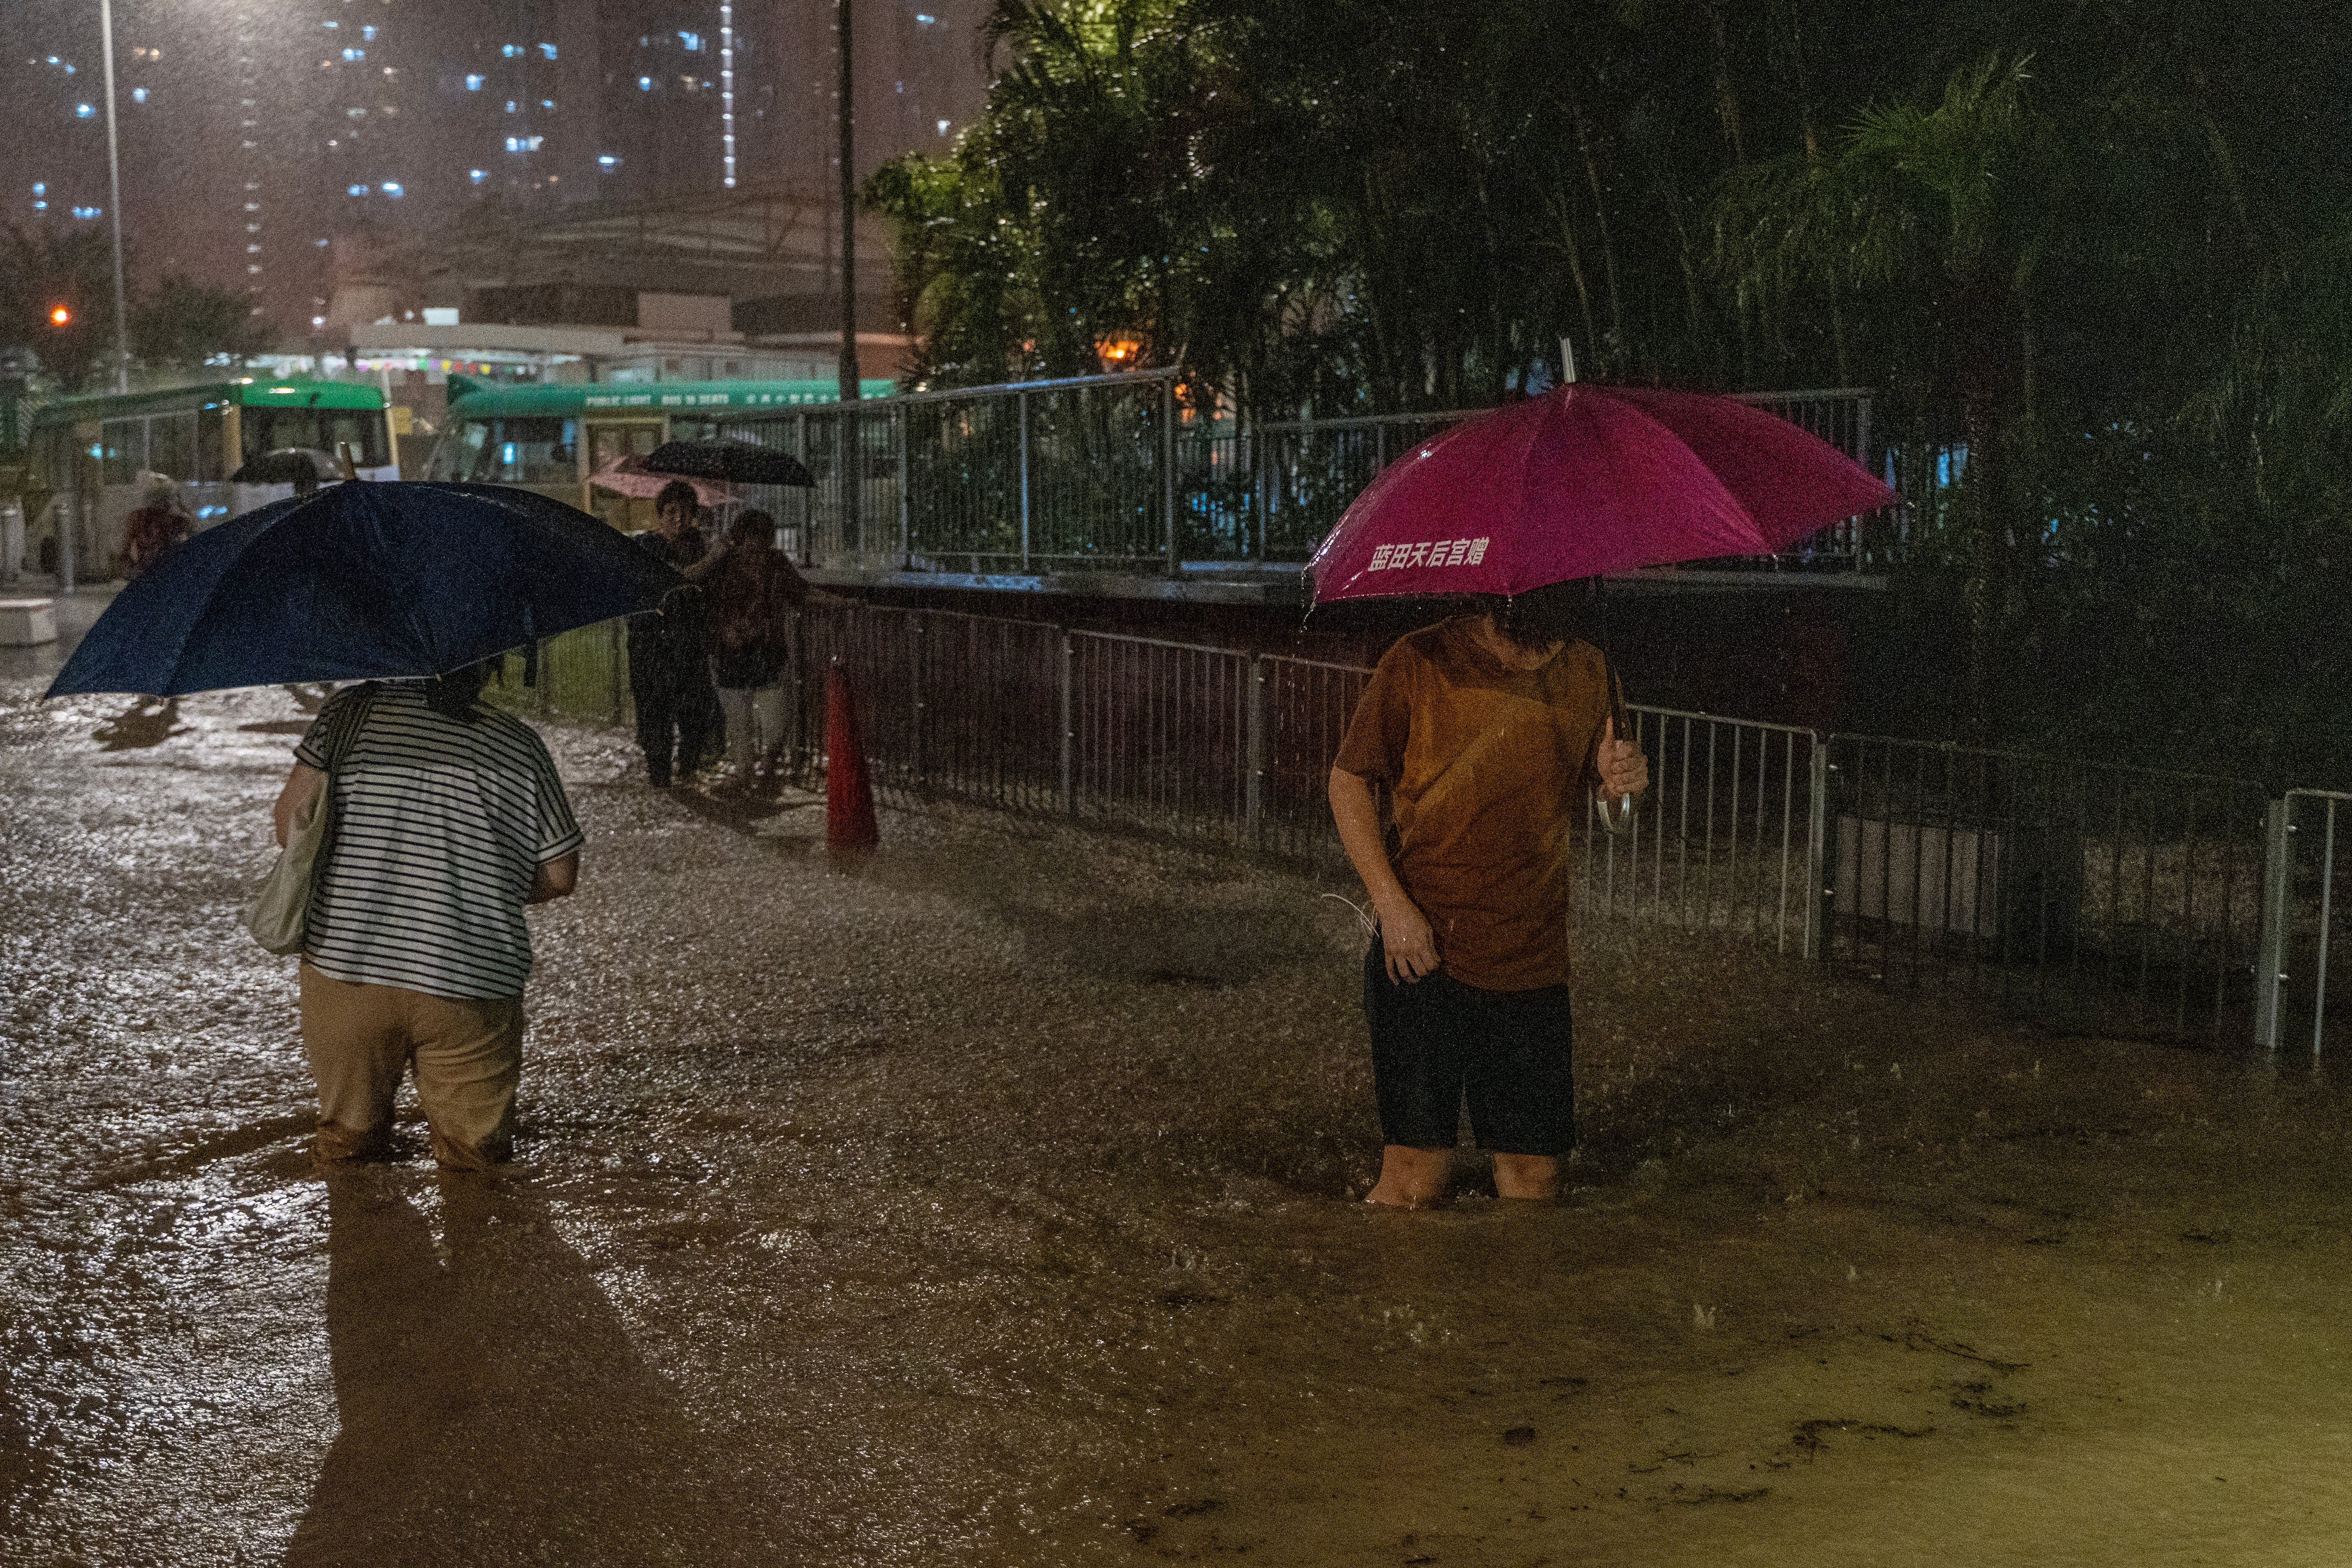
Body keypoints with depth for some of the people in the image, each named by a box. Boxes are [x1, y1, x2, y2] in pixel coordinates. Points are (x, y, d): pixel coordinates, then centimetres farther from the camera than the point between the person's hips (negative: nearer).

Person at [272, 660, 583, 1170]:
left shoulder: (353, 710, 1)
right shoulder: (520, 745, 4)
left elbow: (295, 808, -5)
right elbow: (560, 875, 6)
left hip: (344, 961, 1)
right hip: (472, 983, 0)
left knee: (347, 1138, 20)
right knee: (476, 1150, 13)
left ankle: (352, 1145, 5)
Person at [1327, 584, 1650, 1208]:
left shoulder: (1587, 673, 5)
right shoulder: (1421, 665, -7)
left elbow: (1598, 795, 18)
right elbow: (1348, 781, 0)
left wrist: (1621, 780, -8)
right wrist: (1392, 904, -9)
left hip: (1533, 958, 4)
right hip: (1424, 951, -3)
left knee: (1533, 1175, 6)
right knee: (1416, 1166, -4)